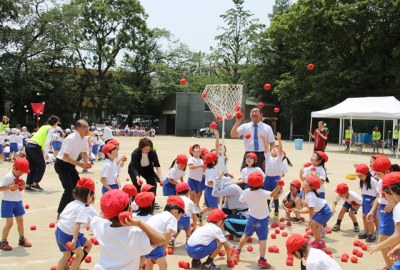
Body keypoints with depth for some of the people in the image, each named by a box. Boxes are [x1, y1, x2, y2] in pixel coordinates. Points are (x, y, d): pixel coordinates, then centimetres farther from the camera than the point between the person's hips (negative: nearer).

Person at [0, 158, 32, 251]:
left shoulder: (19, 178, 4)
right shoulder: (7, 177, -17)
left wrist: (23, 186, -7)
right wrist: (10, 187, -29)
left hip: (18, 201, 7)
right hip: (8, 202, -7)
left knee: (20, 221, 13)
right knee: (9, 223, -6)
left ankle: (22, 239, 27)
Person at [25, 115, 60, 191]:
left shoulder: (44, 127, 25)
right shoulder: (51, 129, 1)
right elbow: (47, 141, -11)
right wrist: (46, 153, -16)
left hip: (28, 145, 8)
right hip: (35, 147, -8)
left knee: (32, 167, 14)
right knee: (42, 166, 5)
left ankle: (28, 185, 11)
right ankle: (35, 184, -1)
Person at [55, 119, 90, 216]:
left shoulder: (85, 139, -3)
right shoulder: (71, 139, -28)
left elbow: (84, 153, 11)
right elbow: (65, 157, -29)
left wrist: (86, 162, -8)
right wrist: (79, 164, -32)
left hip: (70, 164, 9)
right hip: (61, 164, -8)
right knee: (69, 189, -17)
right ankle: (60, 213, -7)